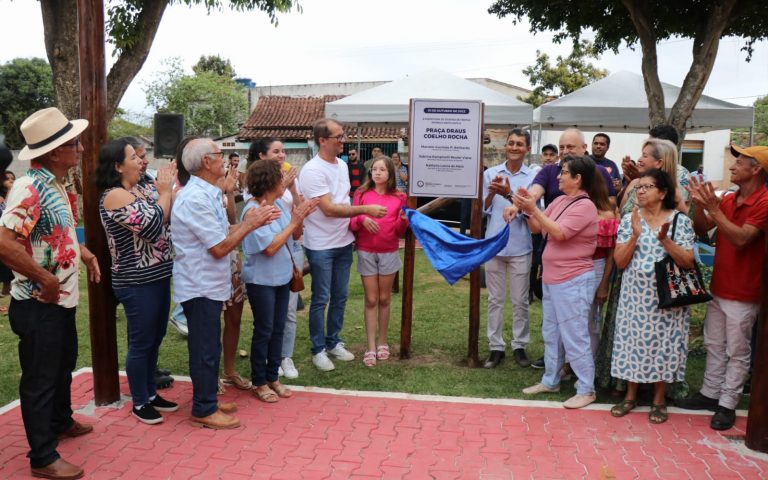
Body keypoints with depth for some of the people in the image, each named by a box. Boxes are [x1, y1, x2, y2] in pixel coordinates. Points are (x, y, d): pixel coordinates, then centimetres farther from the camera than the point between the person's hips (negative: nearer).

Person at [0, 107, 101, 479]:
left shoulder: (54, 184, 8)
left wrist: (84, 253, 7)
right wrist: (46, 280, -24)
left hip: (63, 299, 9)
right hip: (38, 305, -9)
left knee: (64, 365, 25)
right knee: (39, 379, 4)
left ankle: (61, 421, 47)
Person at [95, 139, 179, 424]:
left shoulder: (136, 192, 11)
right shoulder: (115, 196, -17)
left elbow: (167, 219, 13)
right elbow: (153, 226, -24)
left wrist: (173, 187, 2)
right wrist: (165, 191, -13)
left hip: (157, 278, 9)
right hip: (137, 284, -9)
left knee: (154, 340, 17)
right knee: (141, 344, 3)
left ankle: (150, 393, 32)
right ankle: (139, 403, 19)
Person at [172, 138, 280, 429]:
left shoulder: (208, 194, 10)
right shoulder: (195, 199, -23)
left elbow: (223, 233, 9)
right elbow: (220, 248, -22)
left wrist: (252, 220, -2)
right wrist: (250, 224, -12)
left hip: (210, 284, 10)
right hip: (200, 287, -10)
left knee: (209, 347, 19)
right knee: (205, 350, 2)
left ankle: (208, 400, 33)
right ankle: (204, 410, 15)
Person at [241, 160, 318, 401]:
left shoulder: (280, 203, 0)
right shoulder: (253, 210, -21)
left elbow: (295, 236, 8)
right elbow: (270, 247, -24)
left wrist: (300, 217, -11)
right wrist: (293, 222, -20)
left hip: (282, 277, 7)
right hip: (261, 281, -7)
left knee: (278, 329, 15)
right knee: (263, 332, 5)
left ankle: (272, 377, 29)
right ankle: (259, 382, 21)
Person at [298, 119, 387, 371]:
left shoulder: (342, 165, 8)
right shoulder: (313, 170, -19)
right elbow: (329, 209, -23)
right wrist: (365, 209, -24)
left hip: (344, 242, 8)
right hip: (321, 246, -7)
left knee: (340, 296, 16)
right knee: (321, 299, 4)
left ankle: (333, 342, 31)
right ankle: (318, 350, 18)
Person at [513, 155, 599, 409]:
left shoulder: (584, 206, -16)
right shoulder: (560, 200, 9)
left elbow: (559, 233, -25)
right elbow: (537, 228, 8)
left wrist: (534, 209, -23)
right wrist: (524, 208, -7)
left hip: (574, 281, -9)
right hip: (552, 279, 9)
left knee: (574, 336, -3)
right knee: (551, 333, 17)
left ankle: (586, 390, 8)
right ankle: (550, 381, 30)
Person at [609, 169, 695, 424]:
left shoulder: (680, 221, -3)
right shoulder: (629, 219, 1)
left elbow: (688, 262, -8)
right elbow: (620, 262, -4)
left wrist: (665, 240, -21)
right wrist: (635, 235, -17)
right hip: (635, 293, 1)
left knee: (662, 342, 5)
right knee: (633, 340, 6)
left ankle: (659, 399, 22)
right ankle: (630, 395, 23)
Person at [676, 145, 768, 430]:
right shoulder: (728, 199, 6)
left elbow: (741, 239, -26)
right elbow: (701, 229, 3)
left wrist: (714, 209, -28)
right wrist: (699, 204, -13)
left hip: (742, 294, -7)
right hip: (718, 288, 7)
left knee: (737, 352, 5)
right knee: (714, 345, 16)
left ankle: (727, 404, 14)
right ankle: (710, 393, 29)